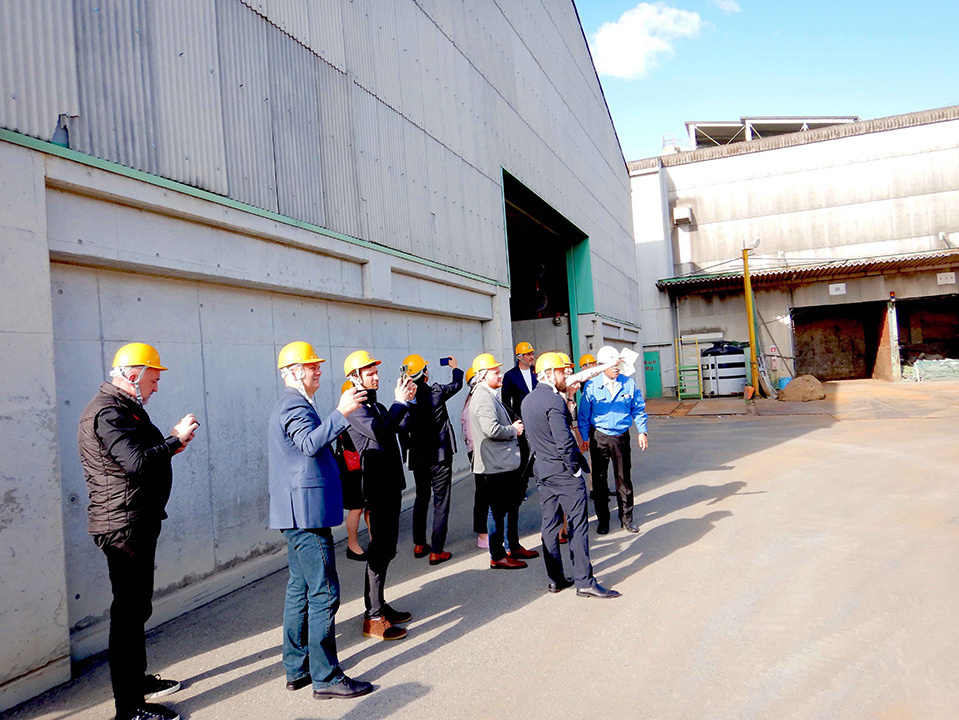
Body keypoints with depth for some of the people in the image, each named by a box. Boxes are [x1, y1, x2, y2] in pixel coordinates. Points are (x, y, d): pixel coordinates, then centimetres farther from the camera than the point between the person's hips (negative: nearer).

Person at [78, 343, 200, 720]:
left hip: (139, 523, 11)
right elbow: (136, 463, -30)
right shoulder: (107, 412, -18)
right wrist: (175, 439, -18)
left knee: (136, 606, 21)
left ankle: (137, 678, 36)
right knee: (130, 610, -3)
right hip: (124, 525, -11)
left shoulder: (123, 407, 17)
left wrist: (169, 445, 6)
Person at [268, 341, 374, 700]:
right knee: (324, 592, -7)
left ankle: (297, 669, 25)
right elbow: (309, 443, -33)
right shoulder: (294, 405, -14)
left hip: (297, 513, 11)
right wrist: (341, 412, -40)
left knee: (300, 588, 15)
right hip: (306, 512, -11)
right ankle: (326, 677, 0)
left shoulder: (292, 405, 21)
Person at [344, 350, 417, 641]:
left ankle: (379, 606, 26)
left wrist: (407, 400, 2)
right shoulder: (355, 407, -13)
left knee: (386, 548, 15)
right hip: (377, 485, -10)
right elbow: (378, 431, -28)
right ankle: (373, 618, 2)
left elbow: (400, 426, 14)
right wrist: (400, 402, -22)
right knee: (380, 549, -6)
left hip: (391, 483, 10)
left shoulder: (375, 405, 17)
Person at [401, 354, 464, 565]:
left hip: (418, 458, 5)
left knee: (421, 499, 20)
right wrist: (455, 368, 26)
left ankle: (419, 545, 29)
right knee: (440, 503, 3)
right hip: (439, 457, -5)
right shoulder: (436, 392, -15)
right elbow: (457, 384, 5)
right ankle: (437, 551, 4)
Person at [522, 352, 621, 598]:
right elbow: (564, 441, -21)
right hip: (563, 470, -9)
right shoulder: (554, 400, -17)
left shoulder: (527, 401, 10)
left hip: (542, 469, 9)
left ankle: (555, 579, 20)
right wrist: (577, 466, -10)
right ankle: (584, 581, 2)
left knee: (550, 524, 12)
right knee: (577, 524, -2)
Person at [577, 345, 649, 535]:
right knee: (599, 479, 6)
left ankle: (626, 518, 21)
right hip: (599, 437, -1)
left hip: (621, 436, 1)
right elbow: (584, 414, 0)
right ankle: (603, 520, 19)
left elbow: (639, 409, 7)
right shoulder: (591, 386, -6)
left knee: (624, 478, 8)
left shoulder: (629, 383, -1)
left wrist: (642, 432, 1)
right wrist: (585, 438, -1)